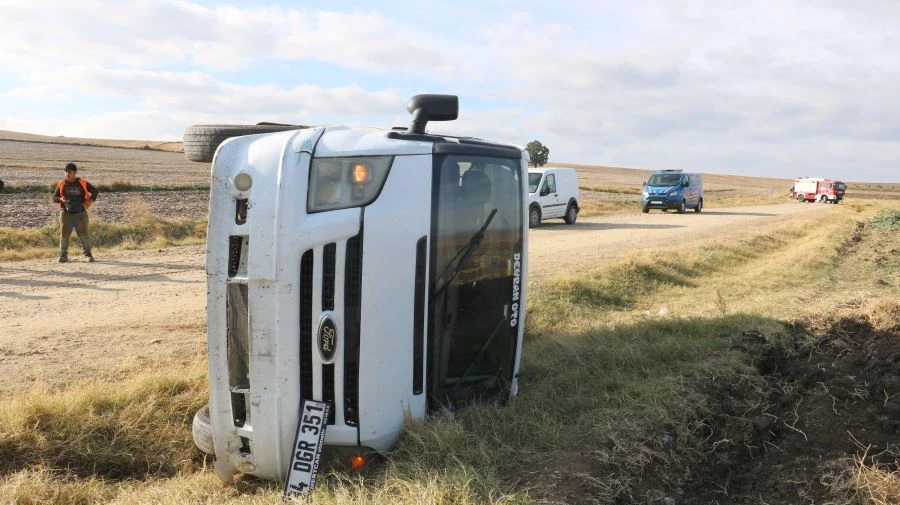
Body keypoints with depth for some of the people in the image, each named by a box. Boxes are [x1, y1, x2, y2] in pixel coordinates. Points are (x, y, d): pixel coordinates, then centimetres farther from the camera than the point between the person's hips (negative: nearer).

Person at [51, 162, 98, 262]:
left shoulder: (82, 183, 2)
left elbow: (94, 191, 13)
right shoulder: (61, 184, 4)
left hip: (81, 213, -1)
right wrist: (61, 199, -14)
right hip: (66, 213, 1)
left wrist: (91, 200, -1)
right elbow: (54, 197, 7)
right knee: (64, 235, 0)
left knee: (84, 234, -1)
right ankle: (63, 255, 8)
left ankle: (88, 254, 7)